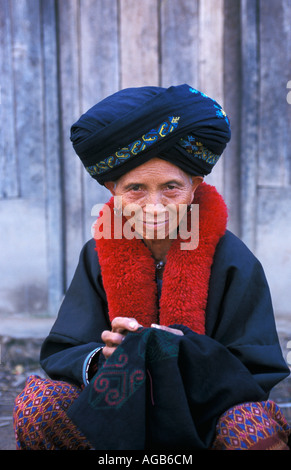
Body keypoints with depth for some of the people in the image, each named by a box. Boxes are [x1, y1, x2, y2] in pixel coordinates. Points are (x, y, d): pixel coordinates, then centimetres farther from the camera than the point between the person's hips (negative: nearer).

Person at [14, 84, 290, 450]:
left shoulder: (233, 261, -11)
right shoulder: (98, 256, -3)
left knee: (254, 426, -34)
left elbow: (260, 375, -10)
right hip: (122, 414, 2)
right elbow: (58, 355, -3)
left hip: (206, 418, -1)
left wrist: (186, 354, -29)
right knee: (35, 402, -23)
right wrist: (104, 357, -28)